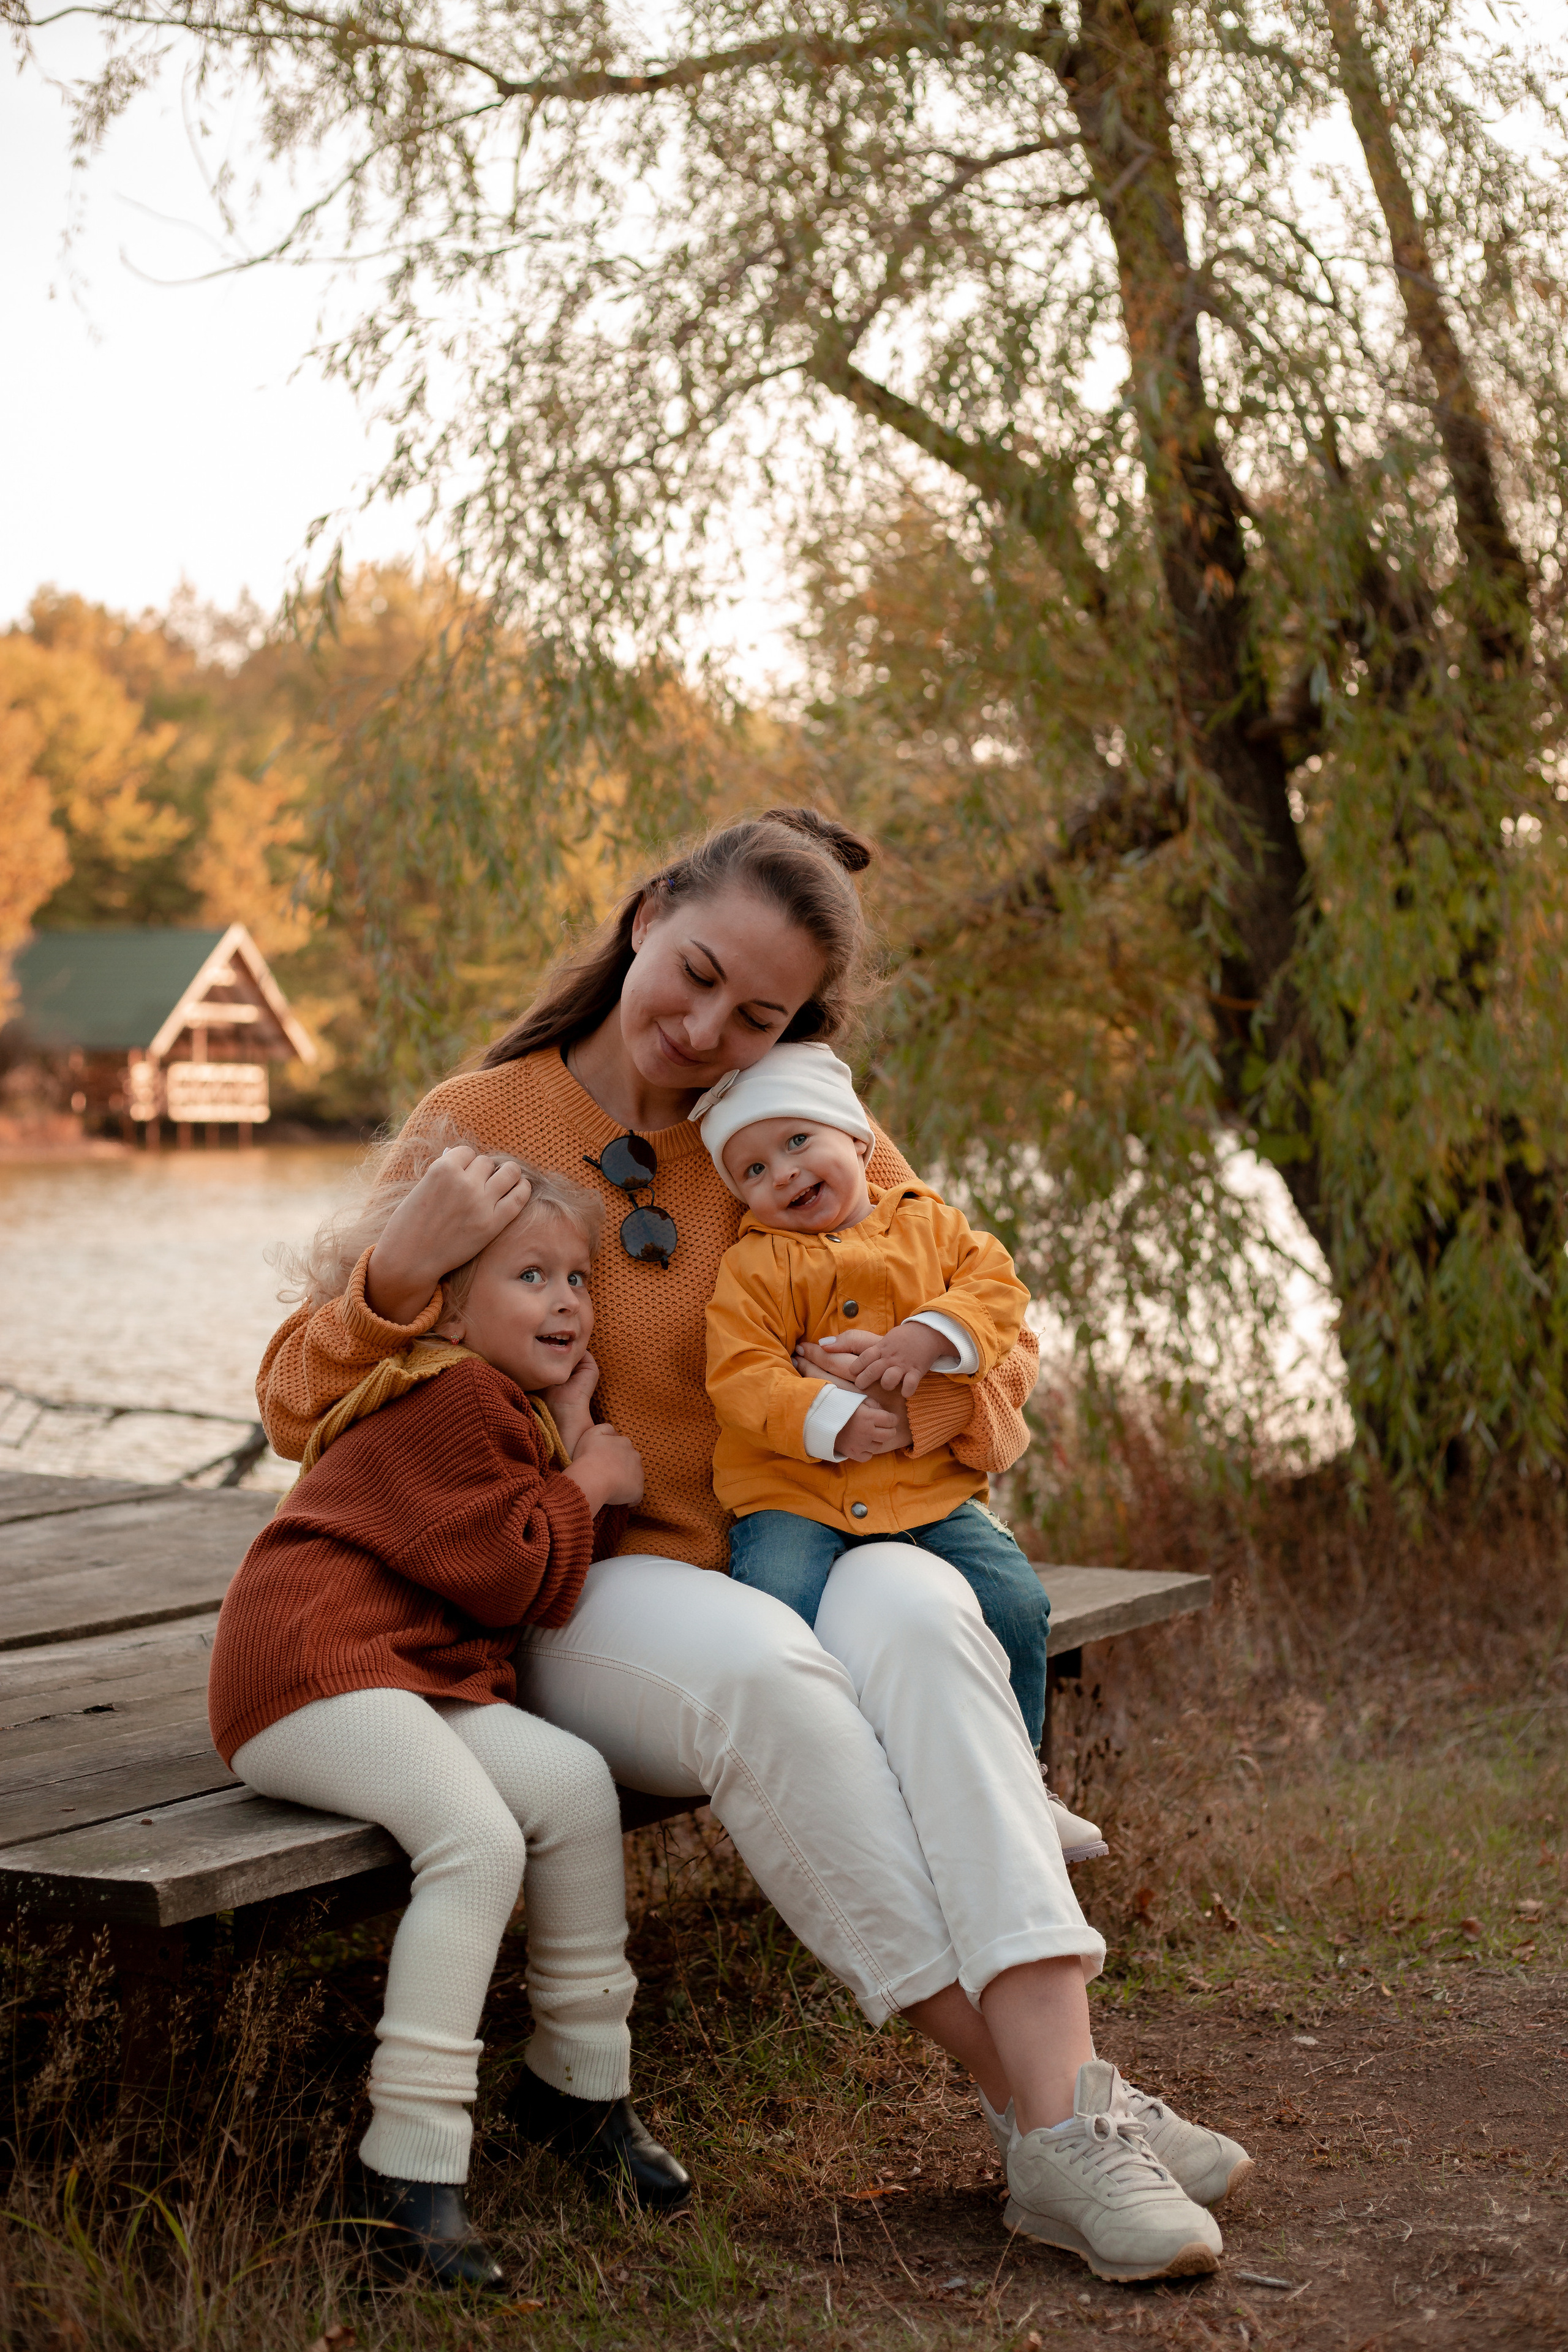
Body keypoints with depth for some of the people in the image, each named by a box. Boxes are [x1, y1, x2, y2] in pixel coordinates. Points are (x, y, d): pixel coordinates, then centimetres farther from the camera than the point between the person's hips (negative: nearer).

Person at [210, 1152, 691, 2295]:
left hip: (413, 1676, 10)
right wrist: (586, 1483, -2)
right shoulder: (447, 1396, -9)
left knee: (574, 1783, -4)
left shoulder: (515, 1405, 24)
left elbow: (560, 1580, 17)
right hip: (307, 1665, -10)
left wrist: (577, 1440, 11)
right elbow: (508, 1575, -15)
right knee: (478, 1837, -26)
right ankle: (408, 2168, -25)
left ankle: (580, 2078, 10)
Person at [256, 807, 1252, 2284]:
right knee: (759, 1668, -36)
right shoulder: (476, 1125, 2)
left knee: (913, 1613, -34)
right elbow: (303, 1412, 1)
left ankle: (1062, 2101, -40)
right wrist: (402, 1276, -20)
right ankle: (1043, 2109, -31)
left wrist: (917, 1404, -13)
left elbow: (999, 1360, 10)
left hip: (796, 1557, 2)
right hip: (574, 1597, -2)